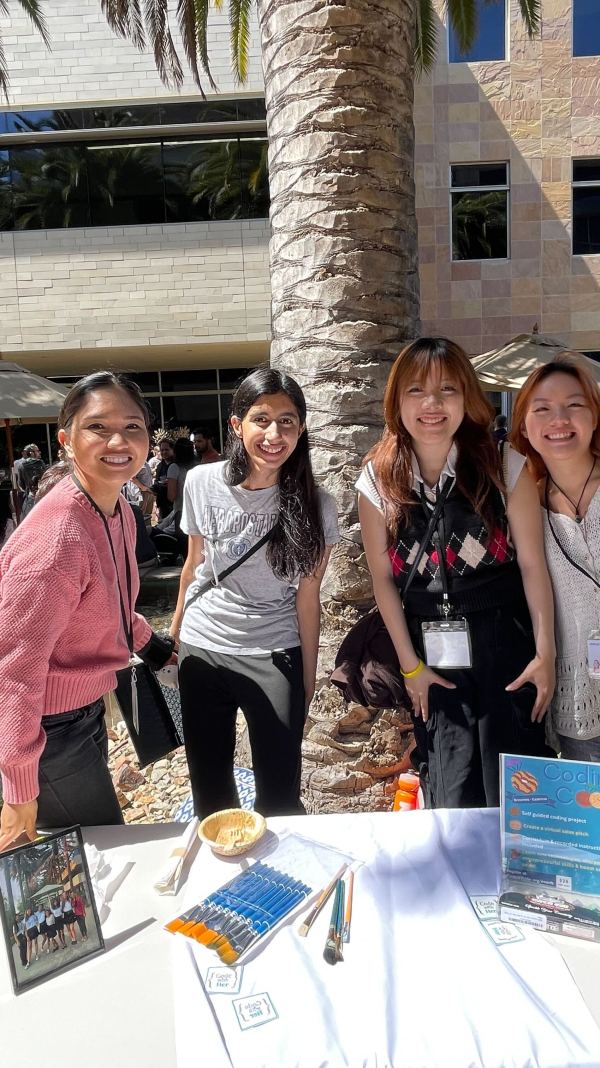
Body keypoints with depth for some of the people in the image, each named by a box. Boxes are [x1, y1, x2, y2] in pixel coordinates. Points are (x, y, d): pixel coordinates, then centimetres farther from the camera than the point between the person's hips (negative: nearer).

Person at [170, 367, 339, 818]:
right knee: (209, 786, 19)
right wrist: (175, 631, 14)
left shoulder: (315, 507, -12)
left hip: (275, 657, -2)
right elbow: (193, 565, 5)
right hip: (201, 649, 2)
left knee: (279, 793, 7)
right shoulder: (202, 483, -8)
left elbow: (308, 597, -7)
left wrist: (308, 679, -2)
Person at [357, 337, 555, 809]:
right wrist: (410, 665, 1)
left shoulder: (505, 467, -7)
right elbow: (383, 578, 0)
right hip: (432, 655, 2)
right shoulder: (378, 481, -3)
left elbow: (532, 564, -4)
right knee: (452, 803, 8)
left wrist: (545, 652, -4)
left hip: (504, 649, -1)